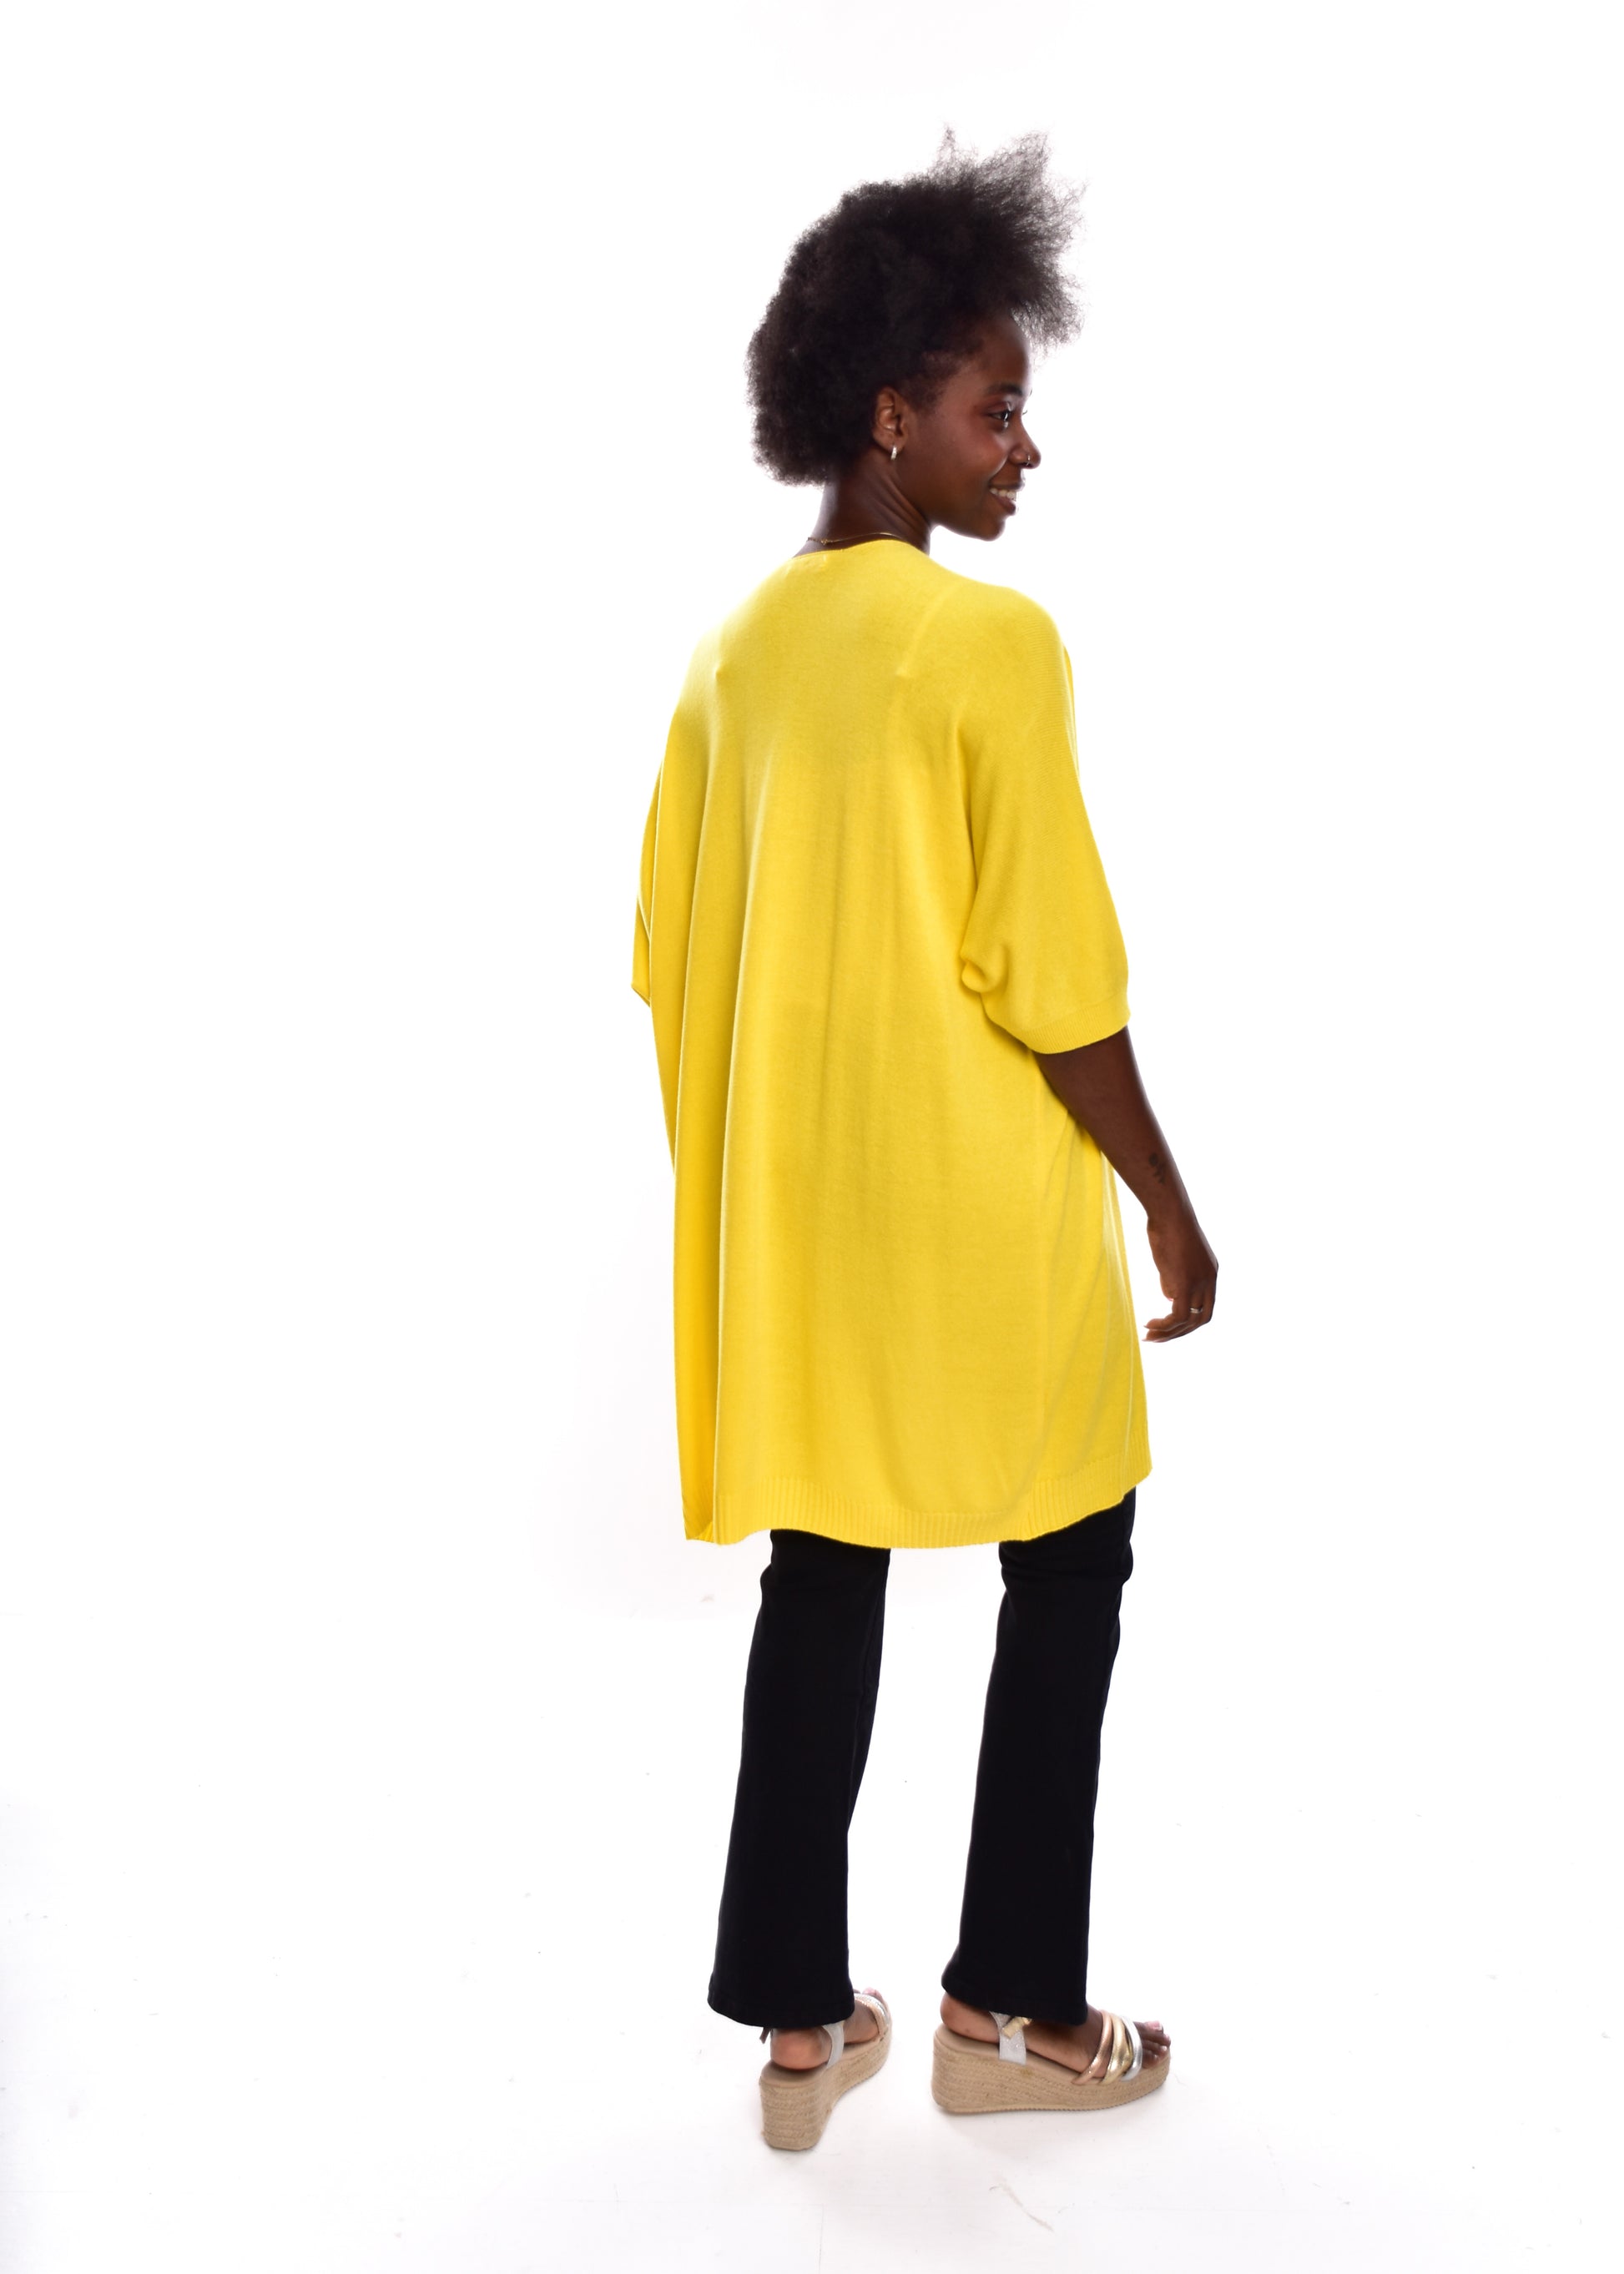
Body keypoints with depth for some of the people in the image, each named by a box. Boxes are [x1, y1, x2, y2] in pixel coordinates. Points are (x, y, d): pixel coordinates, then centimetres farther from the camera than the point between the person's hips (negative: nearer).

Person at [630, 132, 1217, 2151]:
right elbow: (1057, 988, -17)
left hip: (787, 1217, 6)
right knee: (1068, 1568, 12)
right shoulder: (991, 642, -15)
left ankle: (801, 2023, 24)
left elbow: (673, 964, 8)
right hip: (984, 1218, -6)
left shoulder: (737, 652, 5)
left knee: (819, 1580, 14)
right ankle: (1005, 2009, 23)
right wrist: (1171, 1204, -5)